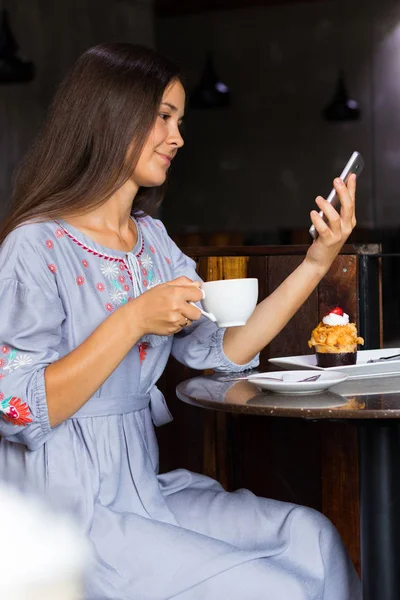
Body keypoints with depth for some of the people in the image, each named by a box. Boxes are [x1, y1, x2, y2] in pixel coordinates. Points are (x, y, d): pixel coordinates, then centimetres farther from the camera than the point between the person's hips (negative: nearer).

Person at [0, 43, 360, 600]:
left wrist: (316, 263, -4)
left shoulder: (152, 240, 11)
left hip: (141, 487, 7)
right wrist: (131, 321, -24)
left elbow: (223, 350, 4)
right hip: (67, 511, -7)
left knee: (312, 537, -11)